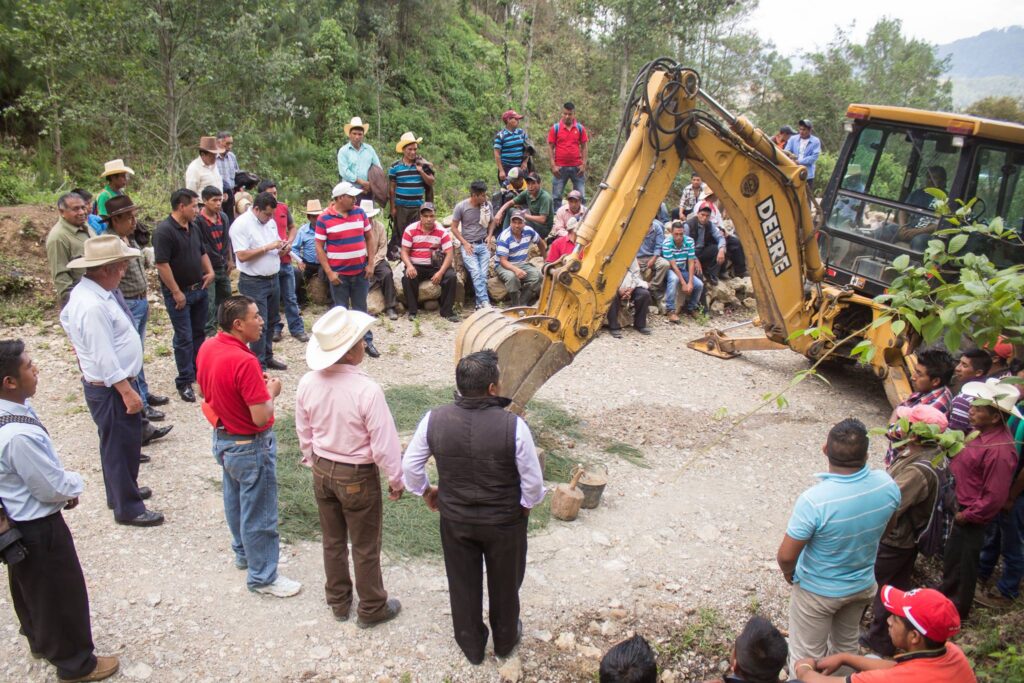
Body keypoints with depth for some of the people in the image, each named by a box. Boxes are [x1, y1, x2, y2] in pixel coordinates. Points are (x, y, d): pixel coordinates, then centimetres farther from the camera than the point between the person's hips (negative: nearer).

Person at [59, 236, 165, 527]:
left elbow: (66, 318, 21)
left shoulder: (86, 291, 3)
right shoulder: (94, 306, -29)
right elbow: (105, 359, -28)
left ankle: (122, 490, 43)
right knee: (121, 445, 3)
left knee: (120, 443, 25)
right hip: (111, 388, -11)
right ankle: (128, 508, 17)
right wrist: (127, 392, -23)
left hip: (113, 383, 11)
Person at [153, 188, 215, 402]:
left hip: (199, 289, 8)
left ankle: (199, 371, 31)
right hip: (179, 293, -8)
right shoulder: (164, 231, -19)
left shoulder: (194, 228, 8)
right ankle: (184, 382, 7)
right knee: (184, 338, -2)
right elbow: (162, 264, -22)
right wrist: (176, 292, -20)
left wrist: (210, 271, 4)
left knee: (199, 333, 17)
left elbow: (202, 252, 22)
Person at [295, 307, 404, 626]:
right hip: (358, 476, -5)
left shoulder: (308, 383, -12)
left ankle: (338, 601, 42)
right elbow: (384, 443, -21)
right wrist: (396, 480, -5)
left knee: (333, 541, 23)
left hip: (322, 471, 5)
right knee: (365, 547, 14)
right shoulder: (366, 389, -29)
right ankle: (372, 608, 33)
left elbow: (304, 433, 3)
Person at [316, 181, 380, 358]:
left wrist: (370, 264, 1)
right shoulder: (324, 219, -8)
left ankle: (367, 341, 20)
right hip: (339, 273, -3)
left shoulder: (360, 212, 3)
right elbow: (319, 247, -6)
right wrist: (329, 272, -12)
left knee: (360, 308, 13)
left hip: (361, 271, 3)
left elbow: (370, 238, 8)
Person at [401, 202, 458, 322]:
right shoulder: (410, 230, -4)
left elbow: (448, 254, -8)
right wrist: (409, 266, -25)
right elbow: (404, 252, -3)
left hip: (435, 266, 1)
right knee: (407, 278, -31)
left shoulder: (442, 231, -4)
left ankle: (447, 311, -11)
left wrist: (440, 272, -23)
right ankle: (412, 310, -12)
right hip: (416, 266, -1)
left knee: (451, 276, -24)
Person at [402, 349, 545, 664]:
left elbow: (410, 465, -6)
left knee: (463, 584, 23)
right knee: (504, 583, 23)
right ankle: (505, 640, 47)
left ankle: (471, 645, 43)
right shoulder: (513, 425, -27)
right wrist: (527, 504, 3)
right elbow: (533, 481, -17)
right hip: (505, 521, -2)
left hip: (454, 519, 2)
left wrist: (425, 491, 13)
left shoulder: (434, 419, -18)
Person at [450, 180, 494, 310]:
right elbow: (454, 228, 1)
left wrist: (489, 236, 3)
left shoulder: (487, 205, 3)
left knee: (483, 275, -14)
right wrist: (465, 243, -8)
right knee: (476, 273, -22)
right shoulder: (461, 206, -6)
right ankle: (485, 302, -25)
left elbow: (491, 222, 20)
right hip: (468, 245, -3)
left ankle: (480, 304, -9)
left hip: (483, 245, 3)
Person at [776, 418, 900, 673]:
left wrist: (789, 572, -4)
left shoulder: (814, 500, -36)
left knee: (807, 657, 18)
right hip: (862, 585, 5)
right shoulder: (887, 484, -20)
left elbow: (786, 556, -27)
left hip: (817, 591, -5)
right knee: (846, 646, 31)